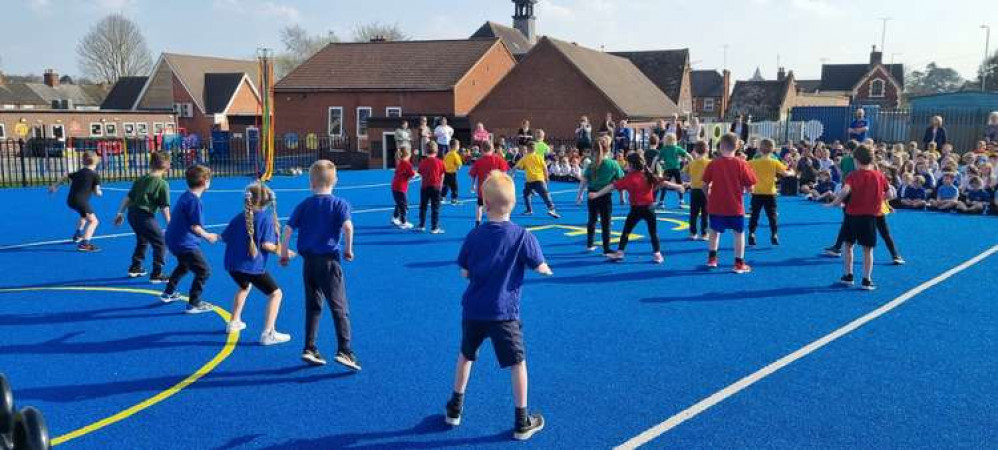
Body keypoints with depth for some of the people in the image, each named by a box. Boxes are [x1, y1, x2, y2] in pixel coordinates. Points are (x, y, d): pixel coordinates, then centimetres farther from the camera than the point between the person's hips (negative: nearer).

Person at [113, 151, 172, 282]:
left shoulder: (141, 179, 12)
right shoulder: (163, 184, -9)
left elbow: (128, 197, 16)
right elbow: (164, 208, -11)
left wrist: (120, 213, 24)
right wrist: (169, 224, -4)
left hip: (132, 214, 8)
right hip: (145, 217, -8)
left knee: (142, 240, 30)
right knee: (161, 243, 3)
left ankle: (135, 268, 39)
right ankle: (156, 274, 0)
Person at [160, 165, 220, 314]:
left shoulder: (185, 196, 9)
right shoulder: (194, 201, -20)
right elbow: (195, 227, -23)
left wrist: (204, 234, 18)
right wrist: (208, 236, -7)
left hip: (174, 239, 10)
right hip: (186, 244, -10)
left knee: (184, 265, 34)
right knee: (204, 271, -5)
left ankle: (168, 293, 46)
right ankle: (194, 304, -3)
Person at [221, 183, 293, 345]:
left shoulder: (239, 217, 10)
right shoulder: (267, 218, -7)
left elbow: (224, 237, 15)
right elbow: (266, 244, -17)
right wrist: (280, 251, -3)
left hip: (232, 264, 7)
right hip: (252, 266, -7)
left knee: (244, 287, 37)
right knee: (276, 293, 3)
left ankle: (234, 322, 45)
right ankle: (268, 333, -7)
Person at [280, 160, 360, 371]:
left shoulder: (303, 205, 6)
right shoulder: (339, 204, -5)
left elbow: (288, 229, 1)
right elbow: (347, 226, -21)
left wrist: (284, 253, 14)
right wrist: (348, 249, -8)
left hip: (309, 262, 4)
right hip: (329, 261, -4)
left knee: (313, 307, 16)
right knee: (339, 308, -2)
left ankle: (310, 349, 17)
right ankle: (344, 351, -10)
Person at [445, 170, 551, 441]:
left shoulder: (474, 236, -3)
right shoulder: (522, 236, -11)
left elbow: (464, 273, 1)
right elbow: (540, 267, -6)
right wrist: (546, 269, 17)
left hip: (473, 309, 3)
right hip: (504, 313, -3)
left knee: (465, 356, 23)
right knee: (517, 363, 9)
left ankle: (455, 409, 34)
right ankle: (522, 422, 14)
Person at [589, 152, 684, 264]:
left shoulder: (629, 178, -9)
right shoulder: (648, 176, 0)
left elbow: (611, 186, -10)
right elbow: (663, 183, 4)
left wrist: (596, 194, -8)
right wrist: (677, 186, 16)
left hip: (636, 209, -2)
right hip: (649, 208, 3)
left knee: (626, 231, 10)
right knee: (653, 232, 10)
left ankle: (619, 252, 9)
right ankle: (657, 254, 8)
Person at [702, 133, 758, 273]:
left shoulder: (713, 164, -7)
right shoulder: (741, 164, -10)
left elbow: (705, 185, -3)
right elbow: (750, 187, -9)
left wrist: (708, 195, 15)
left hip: (716, 205, 2)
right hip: (735, 206, -2)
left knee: (714, 231, 20)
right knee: (739, 233, 9)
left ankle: (712, 258, 25)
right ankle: (739, 264, 9)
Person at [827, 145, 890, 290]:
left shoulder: (853, 175, -8)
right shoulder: (879, 176, 0)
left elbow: (845, 191, -25)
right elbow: (889, 195, 4)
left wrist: (835, 202, -14)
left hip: (853, 214, -1)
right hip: (870, 216, 1)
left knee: (848, 245, 16)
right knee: (868, 249, 5)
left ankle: (848, 276, 19)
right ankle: (867, 280, 4)